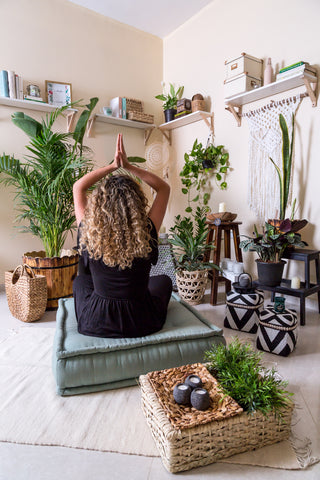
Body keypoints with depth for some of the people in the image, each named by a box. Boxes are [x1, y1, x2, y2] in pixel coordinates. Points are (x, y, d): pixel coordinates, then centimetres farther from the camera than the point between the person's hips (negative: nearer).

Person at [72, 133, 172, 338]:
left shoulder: (90, 235, -20)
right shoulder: (147, 234, -22)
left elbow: (78, 187, -2)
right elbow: (164, 188, -6)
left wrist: (113, 166, -6)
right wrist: (128, 165, -10)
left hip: (94, 324, 1)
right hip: (140, 325, 0)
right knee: (163, 280, 29)